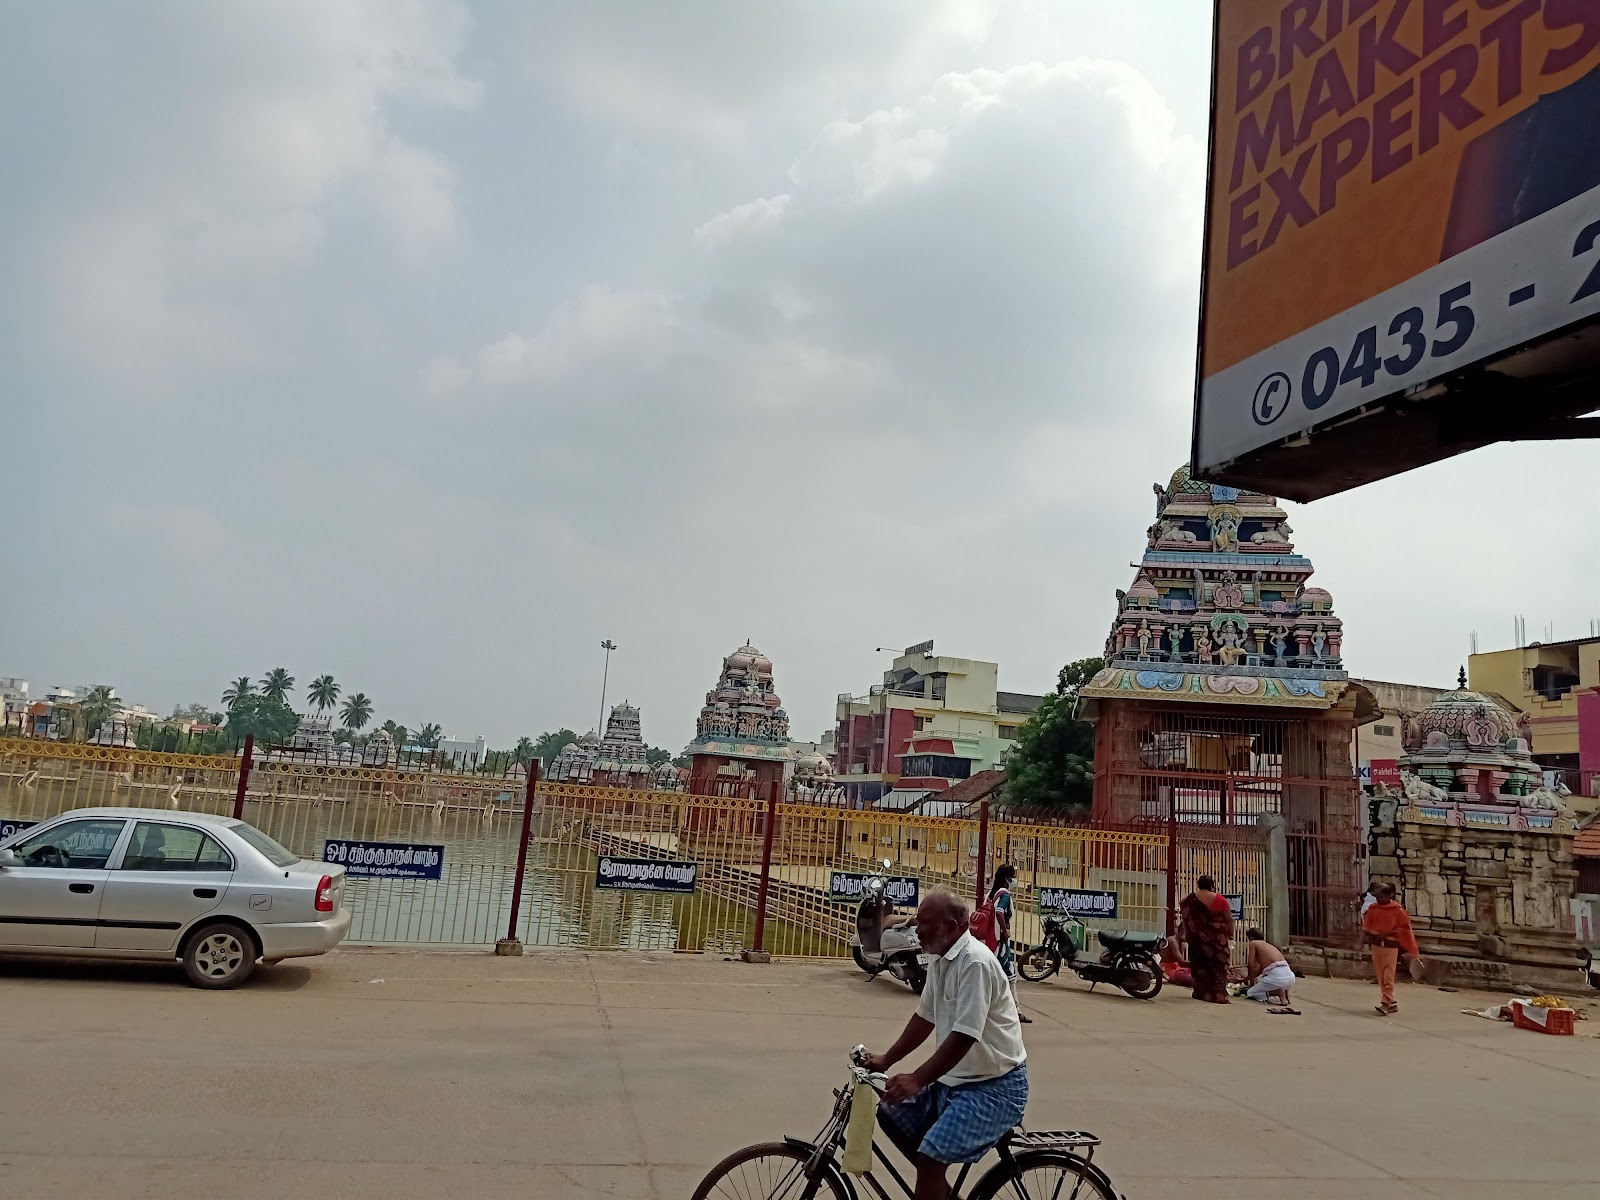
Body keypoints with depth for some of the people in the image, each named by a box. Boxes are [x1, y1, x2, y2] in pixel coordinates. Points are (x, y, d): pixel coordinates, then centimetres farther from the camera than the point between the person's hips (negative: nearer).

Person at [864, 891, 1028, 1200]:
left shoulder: (975, 962, -23)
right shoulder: (939, 961, 6)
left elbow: (964, 1036, -28)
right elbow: (924, 1018, 15)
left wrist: (917, 1080, -27)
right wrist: (886, 1059, 10)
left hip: (994, 1086, -10)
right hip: (957, 1079, 10)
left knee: (931, 1157, -20)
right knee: (892, 1114, 12)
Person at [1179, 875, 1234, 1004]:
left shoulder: (1190, 900, 0)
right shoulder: (1221, 900, 0)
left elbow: (1185, 920, 1)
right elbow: (1229, 919, 1)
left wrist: (1185, 938, 8)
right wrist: (1231, 937, 9)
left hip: (1198, 938, 0)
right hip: (1218, 938, 0)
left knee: (1200, 964, 8)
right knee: (1218, 965, 7)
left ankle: (1202, 993, 9)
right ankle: (1219, 994, 3)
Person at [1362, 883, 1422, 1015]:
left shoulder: (1397, 910, -8)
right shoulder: (1373, 909, 5)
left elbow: (1405, 927, -6)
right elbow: (1367, 925, 14)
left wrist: (1387, 933, -14)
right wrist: (1369, 934, -4)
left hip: (1390, 946, -5)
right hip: (1376, 945, 5)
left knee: (1388, 977, -8)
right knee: (1380, 977, 9)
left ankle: (1385, 1004, -8)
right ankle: (1392, 1004, 19)